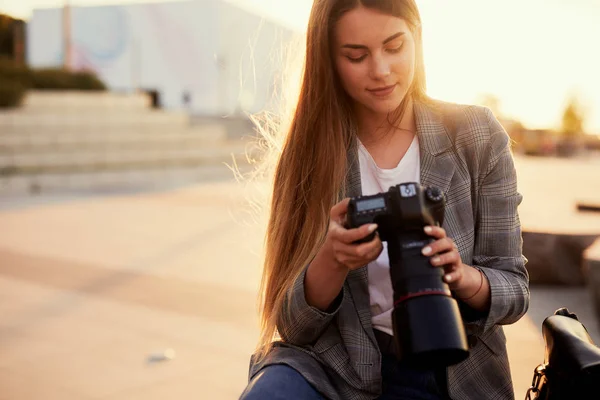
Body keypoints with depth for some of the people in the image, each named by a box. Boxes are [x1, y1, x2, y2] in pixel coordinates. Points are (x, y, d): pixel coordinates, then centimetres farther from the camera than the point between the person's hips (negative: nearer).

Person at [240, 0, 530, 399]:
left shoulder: (477, 137, -5)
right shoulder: (309, 153, -4)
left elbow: (514, 291, -2)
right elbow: (293, 323, -5)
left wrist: (461, 276, -25)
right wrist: (332, 261, -27)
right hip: (334, 363, 0)